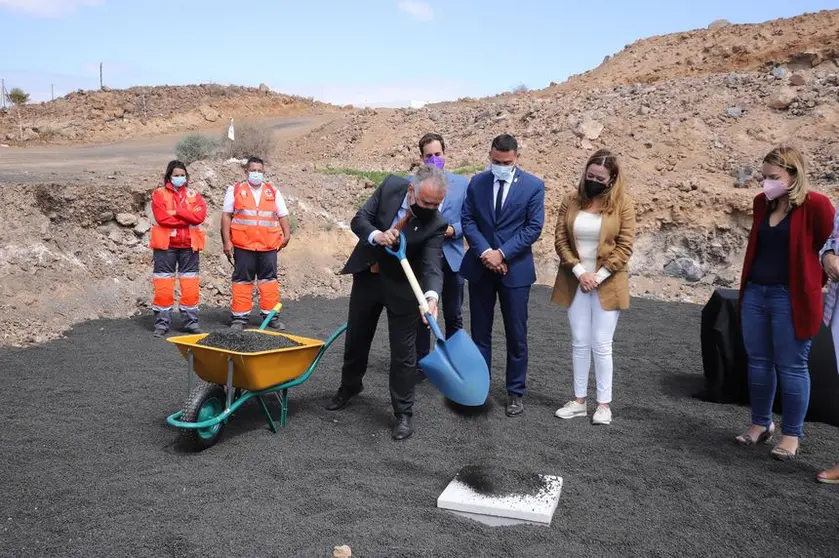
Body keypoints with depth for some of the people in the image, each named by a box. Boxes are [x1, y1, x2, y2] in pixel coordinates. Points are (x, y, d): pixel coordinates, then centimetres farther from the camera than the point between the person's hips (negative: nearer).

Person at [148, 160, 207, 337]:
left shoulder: (193, 195, 11)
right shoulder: (159, 194, 3)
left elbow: (199, 216, -7)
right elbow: (162, 218, -13)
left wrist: (177, 211, -13)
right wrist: (187, 218, -10)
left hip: (189, 245, 2)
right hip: (166, 244, -2)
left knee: (190, 284, 5)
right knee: (163, 284, 0)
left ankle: (191, 321, 14)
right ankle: (162, 322, 8)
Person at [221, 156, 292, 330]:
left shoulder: (273, 191, 12)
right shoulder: (235, 190, 6)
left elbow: (283, 215, 10)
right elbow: (226, 215, 3)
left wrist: (287, 234, -6)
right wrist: (226, 241, -5)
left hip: (268, 245, 2)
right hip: (243, 245, -2)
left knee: (269, 279, 4)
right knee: (242, 280, 4)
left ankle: (271, 316, 12)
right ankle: (240, 317, 10)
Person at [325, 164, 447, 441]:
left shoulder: (436, 223, -24)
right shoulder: (390, 186, -17)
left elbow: (432, 265, -32)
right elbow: (359, 220, -12)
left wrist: (431, 297, -51)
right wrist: (377, 235, -33)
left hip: (402, 287, -3)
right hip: (368, 276, 3)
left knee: (403, 351, 0)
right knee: (356, 338, 20)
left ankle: (403, 413, 16)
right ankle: (349, 387, 46)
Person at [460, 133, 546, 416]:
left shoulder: (533, 186, -3)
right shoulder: (477, 182, 4)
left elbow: (533, 227, -8)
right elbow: (467, 220, 1)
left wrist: (502, 253, -15)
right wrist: (484, 251, -13)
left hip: (515, 269, -2)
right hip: (480, 266, 2)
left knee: (516, 335, 5)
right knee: (480, 332, 10)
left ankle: (515, 392, 18)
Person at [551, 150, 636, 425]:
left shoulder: (623, 203, -5)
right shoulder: (571, 201, 3)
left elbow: (624, 247, -8)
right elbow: (560, 240, 0)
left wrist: (598, 276, -13)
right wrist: (579, 272, -10)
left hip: (607, 284, -3)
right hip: (576, 282, 3)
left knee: (601, 345, 0)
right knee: (579, 343, 8)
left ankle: (604, 404, 12)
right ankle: (579, 401, 17)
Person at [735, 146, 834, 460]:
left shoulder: (815, 205, -10)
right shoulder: (762, 203, 8)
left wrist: (812, 285, 2)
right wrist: (748, 285, 15)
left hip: (790, 297, -6)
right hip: (755, 293, 6)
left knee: (791, 366, 3)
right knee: (758, 361, 13)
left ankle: (792, 434, 16)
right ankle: (760, 423, 27)